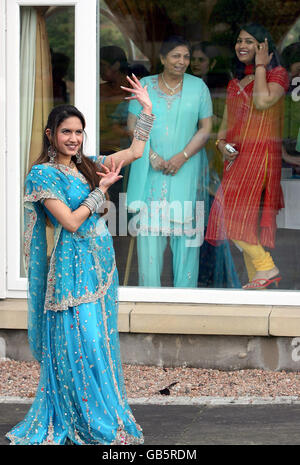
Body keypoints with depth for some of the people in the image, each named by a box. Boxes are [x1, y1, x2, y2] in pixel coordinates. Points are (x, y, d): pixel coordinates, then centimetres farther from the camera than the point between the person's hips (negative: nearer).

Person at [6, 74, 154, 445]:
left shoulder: (86, 166, 11)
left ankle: (107, 413, 18)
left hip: (101, 262, 7)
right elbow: (70, 222, -16)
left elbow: (135, 151, 18)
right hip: (73, 266, -7)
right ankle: (88, 424, 1)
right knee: (79, 343, -6)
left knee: (101, 341, 10)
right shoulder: (43, 173, -9)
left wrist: (146, 109, 13)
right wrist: (102, 189, -11)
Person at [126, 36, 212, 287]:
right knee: (149, 224, -3)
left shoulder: (198, 87, 5)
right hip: (150, 170, 0)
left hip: (186, 168, 0)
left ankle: (185, 288, 5)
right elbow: (133, 125, 3)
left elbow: (206, 128, 2)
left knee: (185, 227, -2)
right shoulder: (145, 86, 6)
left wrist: (181, 157, -11)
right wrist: (152, 157, -10)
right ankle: (149, 288, 4)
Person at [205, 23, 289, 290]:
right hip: (237, 157, 7)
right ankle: (258, 282, 7)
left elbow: (263, 101, -21)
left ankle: (266, 269, -8)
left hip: (261, 154, -7)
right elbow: (226, 122, 22)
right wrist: (222, 143, 2)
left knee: (236, 215, -18)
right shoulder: (236, 82, 20)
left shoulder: (277, 74, -1)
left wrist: (260, 66, -9)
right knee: (245, 220, 4)